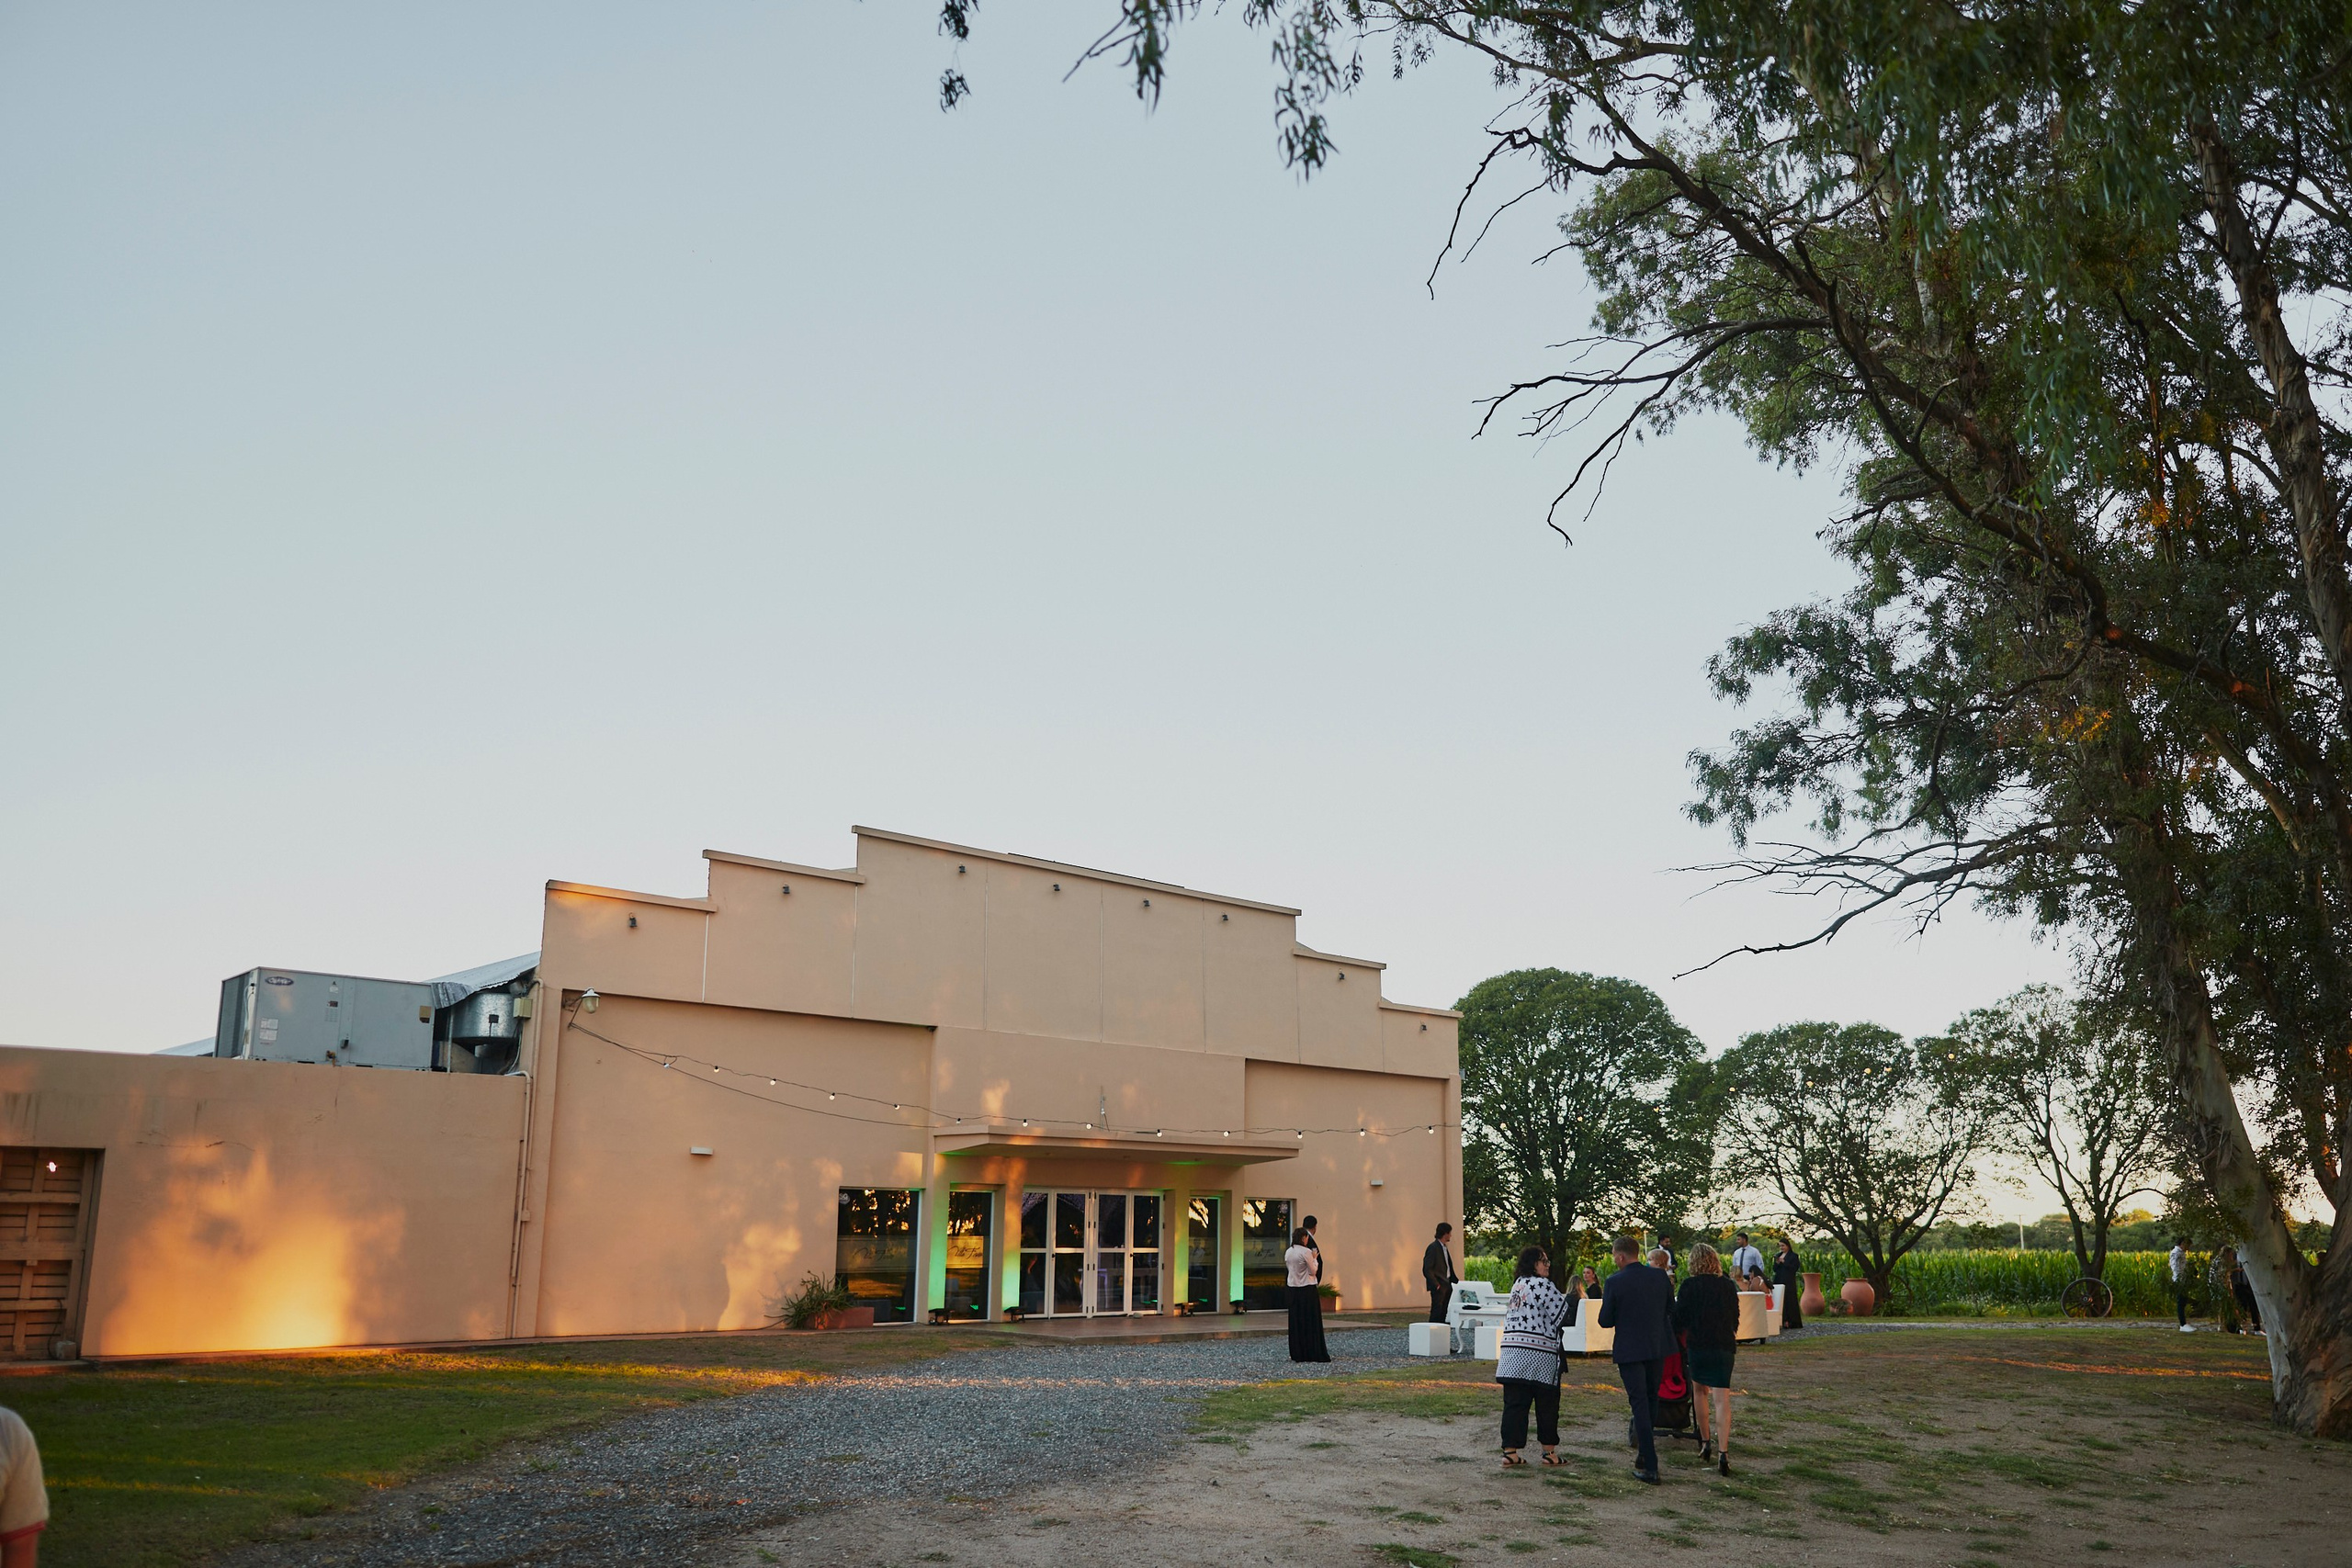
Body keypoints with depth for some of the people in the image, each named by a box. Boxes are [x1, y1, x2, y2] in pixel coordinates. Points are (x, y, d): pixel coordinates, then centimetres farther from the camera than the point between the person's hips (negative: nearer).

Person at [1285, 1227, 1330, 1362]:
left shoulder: (1288, 1253, 5)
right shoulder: (1306, 1252, -14)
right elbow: (1313, 1271, -10)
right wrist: (1314, 1259, 4)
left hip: (1293, 1289, 6)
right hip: (1308, 1290, -6)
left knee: (1296, 1321, 11)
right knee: (1311, 1321, 2)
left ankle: (1297, 1353, 13)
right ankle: (1313, 1353, 5)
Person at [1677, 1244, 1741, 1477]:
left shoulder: (1689, 1285, -7)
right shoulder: (1727, 1285, 2)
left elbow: (1679, 1319, -7)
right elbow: (1736, 1318, 12)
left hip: (1697, 1345, -1)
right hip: (1724, 1346, 1)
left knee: (1700, 1391, 22)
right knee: (1722, 1399, -4)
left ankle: (1705, 1443, 27)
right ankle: (1722, 1453, -15)